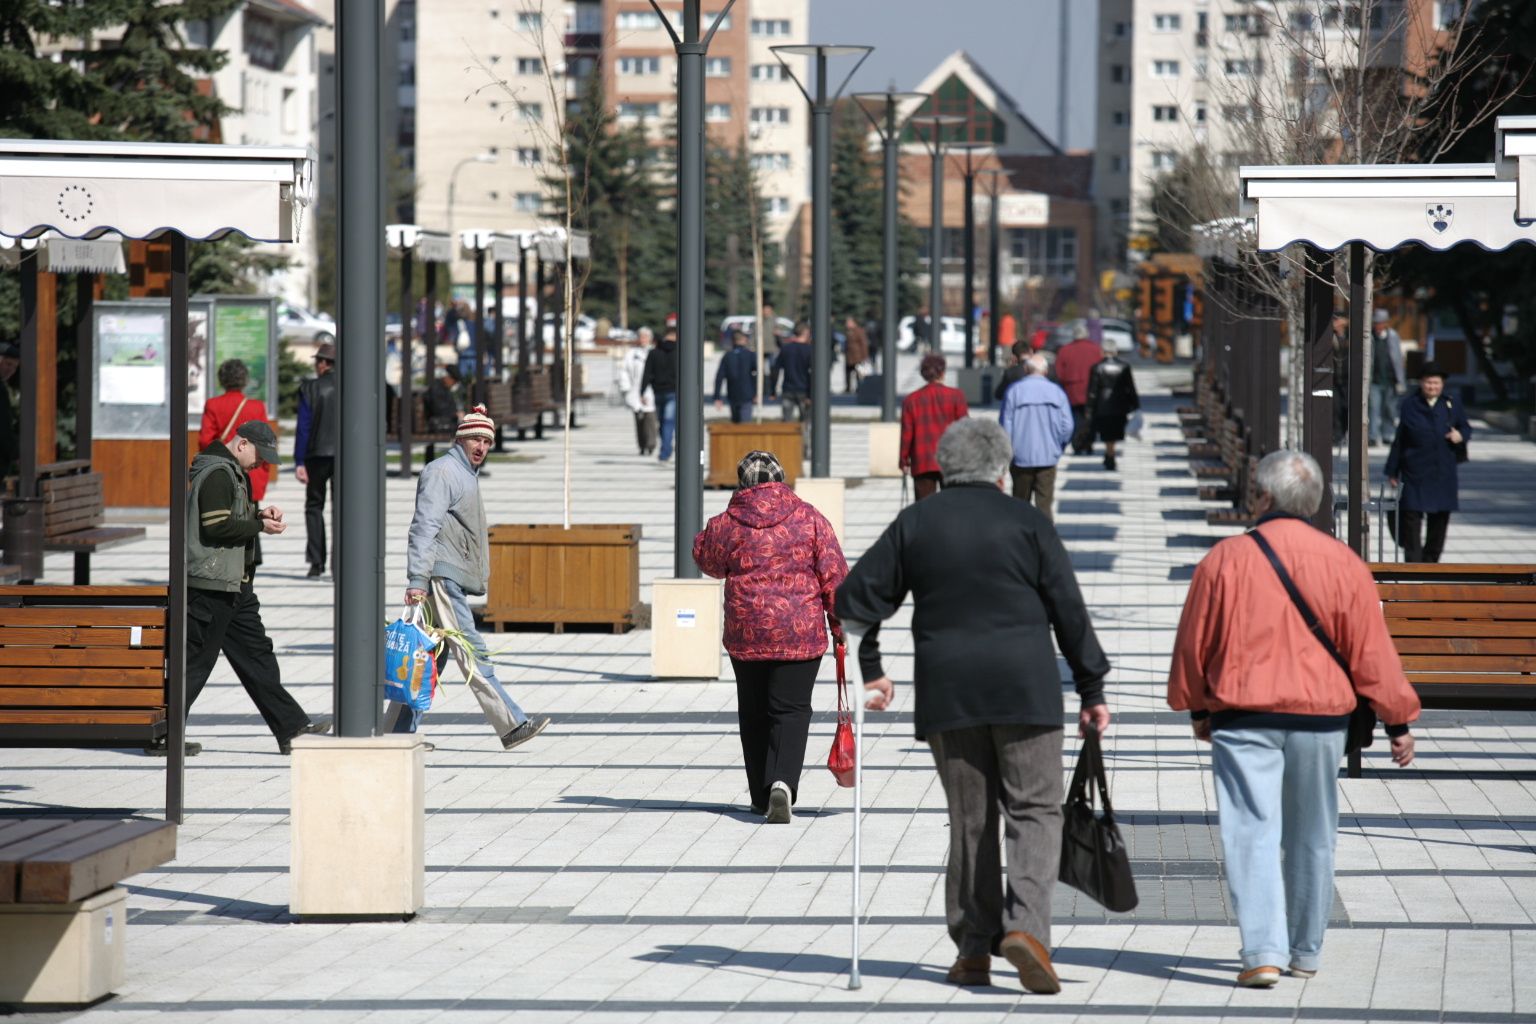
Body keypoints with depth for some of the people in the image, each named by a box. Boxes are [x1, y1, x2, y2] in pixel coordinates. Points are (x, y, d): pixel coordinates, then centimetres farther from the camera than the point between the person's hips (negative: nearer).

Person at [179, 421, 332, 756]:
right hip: (212, 585, -11)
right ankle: (162, 735, 3)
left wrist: (259, 513, 6)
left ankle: (291, 728, 10)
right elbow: (217, 527, -23)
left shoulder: (233, 473, 17)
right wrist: (260, 526, -14)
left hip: (233, 585, 11)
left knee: (256, 654, 9)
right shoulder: (217, 474, -15)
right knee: (196, 660, -4)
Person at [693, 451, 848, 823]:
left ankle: (761, 797, 17)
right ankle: (783, 783, -24)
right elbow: (835, 576, -1)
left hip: (745, 635, 1)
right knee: (791, 710, 0)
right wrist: (840, 625, 7)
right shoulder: (810, 519, -2)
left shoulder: (728, 524, -2)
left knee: (754, 713, 14)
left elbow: (706, 558, 17)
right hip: (801, 634, -1)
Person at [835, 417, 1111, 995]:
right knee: (1034, 810, 1)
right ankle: (1025, 923, -19)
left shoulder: (914, 525, 7)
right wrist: (1091, 692, 6)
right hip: (1024, 688, -2)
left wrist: (868, 669, 12)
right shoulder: (1027, 524, 1)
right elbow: (1069, 612, 1)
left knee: (969, 819, 10)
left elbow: (856, 599, 4)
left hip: (947, 696, 2)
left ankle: (972, 948, 10)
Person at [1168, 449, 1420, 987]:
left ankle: (1263, 951, -17)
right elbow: (1372, 652, 2)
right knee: (1311, 837, 15)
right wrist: (1398, 721, 11)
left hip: (1243, 719, -2)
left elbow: (1193, 644, 4)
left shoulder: (1225, 559, -4)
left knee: (1252, 832, -4)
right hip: (1321, 719, 2)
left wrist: (1197, 708, 20)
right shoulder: (1343, 563, 0)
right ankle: (1306, 951, 25)